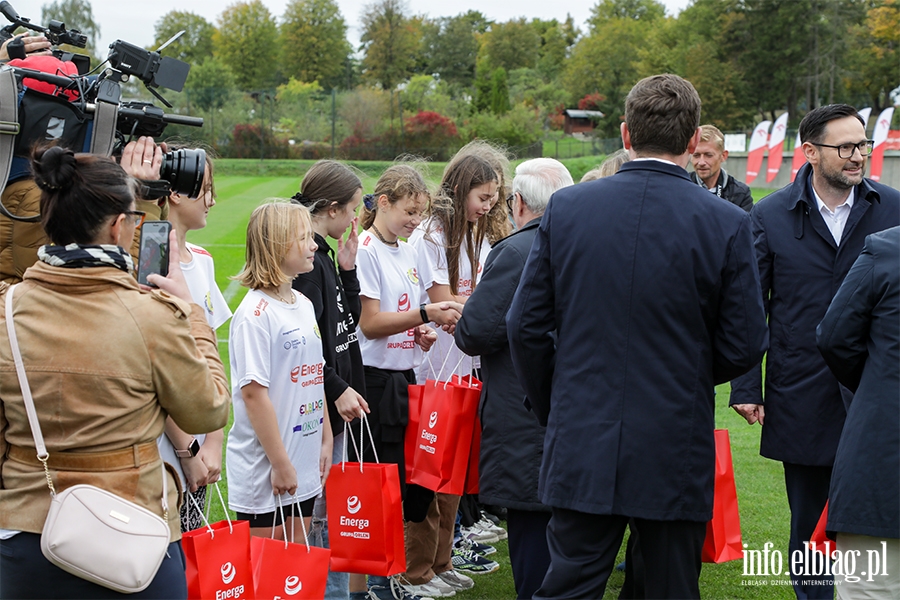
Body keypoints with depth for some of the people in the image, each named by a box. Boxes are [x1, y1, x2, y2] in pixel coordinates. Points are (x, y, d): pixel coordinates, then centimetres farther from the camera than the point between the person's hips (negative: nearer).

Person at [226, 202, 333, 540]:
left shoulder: (304, 305, 9)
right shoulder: (255, 313, -16)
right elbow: (254, 393, -19)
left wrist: (326, 441, 12)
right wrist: (281, 464, -17)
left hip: (305, 467, 8)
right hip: (264, 471, -8)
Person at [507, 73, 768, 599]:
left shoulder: (566, 207, -2)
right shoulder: (727, 224, -8)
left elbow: (527, 326, 1)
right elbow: (744, 347, -4)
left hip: (582, 448, 2)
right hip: (676, 455, -1)